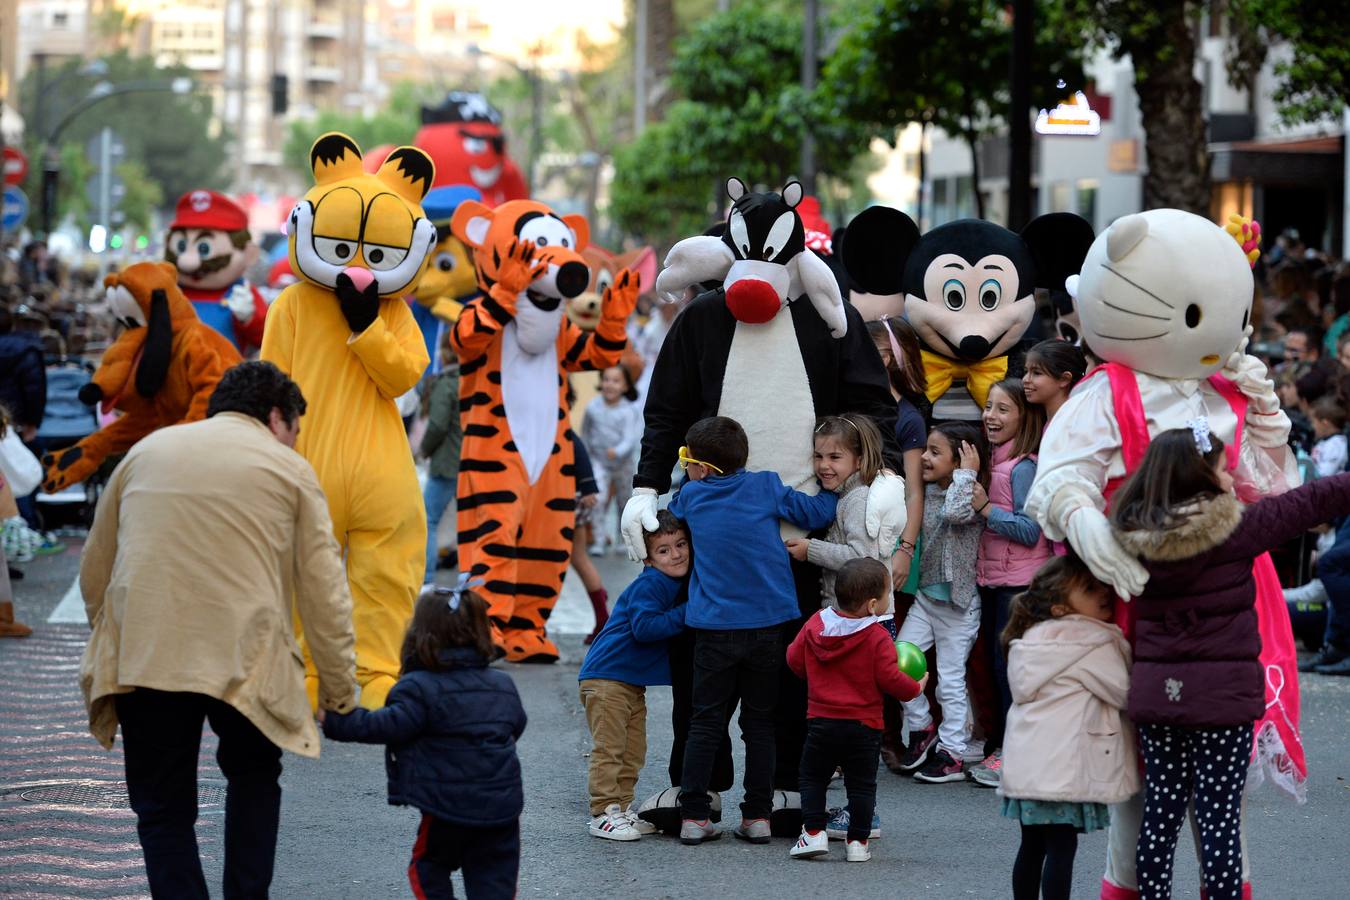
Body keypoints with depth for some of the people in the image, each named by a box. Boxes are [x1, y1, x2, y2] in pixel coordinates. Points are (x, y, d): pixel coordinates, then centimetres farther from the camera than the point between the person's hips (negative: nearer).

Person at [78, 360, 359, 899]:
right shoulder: (289, 469, 9)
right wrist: (340, 690, 9)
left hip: (142, 654, 1)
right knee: (253, 777, 23)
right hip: (243, 657, -1)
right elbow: (323, 592, 4)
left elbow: (94, 570, 21)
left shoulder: (147, 451, 19)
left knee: (162, 807, 11)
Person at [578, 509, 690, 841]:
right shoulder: (648, 585, -18)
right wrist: (686, 614, -28)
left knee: (633, 751, 13)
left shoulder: (677, 583, 10)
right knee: (609, 748, -7)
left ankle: (621, 809, 21)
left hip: (634, 681, 9)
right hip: (605, 677, -9)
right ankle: (603, 814, -4)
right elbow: (644, 627, -28)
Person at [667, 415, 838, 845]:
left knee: (705, 722, 6)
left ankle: (693, 816, 1)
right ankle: (758, 816, 8)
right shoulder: (767, 488, -2)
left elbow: (670, 512, 22)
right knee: (760, 722, 10)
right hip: (767, 624, 1)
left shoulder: (691, 495, 0)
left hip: (714, 628, -1)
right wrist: (832, 488, 19)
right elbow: (817, 513, 2)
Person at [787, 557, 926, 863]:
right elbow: (889, 678, -14)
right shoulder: (877, 638, -14)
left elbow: (795, 659, 7)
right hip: (864, 725, -2)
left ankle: (814, 832, 4)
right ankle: (857, 842, 8)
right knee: (861, 784, 9)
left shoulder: (815, 624, -1)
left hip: (822, 722, 2)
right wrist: (915, 687, 5)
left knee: (812, 777, 15)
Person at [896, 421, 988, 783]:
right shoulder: (929, 492, 6)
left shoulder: (970, 498, -15)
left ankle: (952, 754, 10)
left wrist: (967, 473, -27)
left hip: (957, 603, -7)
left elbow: (954, 511, -37)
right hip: (926, 594, 7)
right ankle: (921, 729, 17)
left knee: (950, 678, 0)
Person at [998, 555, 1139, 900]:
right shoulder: (1093, 644, -10)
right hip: (1063, 768, -8)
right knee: (1061, 847, -5)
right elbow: (1123, 691, -7)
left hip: (1027, 764, 8)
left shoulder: (1034, 637, 15)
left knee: (1033, 845, 14)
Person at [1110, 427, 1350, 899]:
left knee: (1160, 813, 10)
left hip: (1156, 694, 4)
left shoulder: (1133, 535, -1)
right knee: (1220, 816, -1)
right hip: (1223, 696, -4)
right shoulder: (1233, 528, -13)